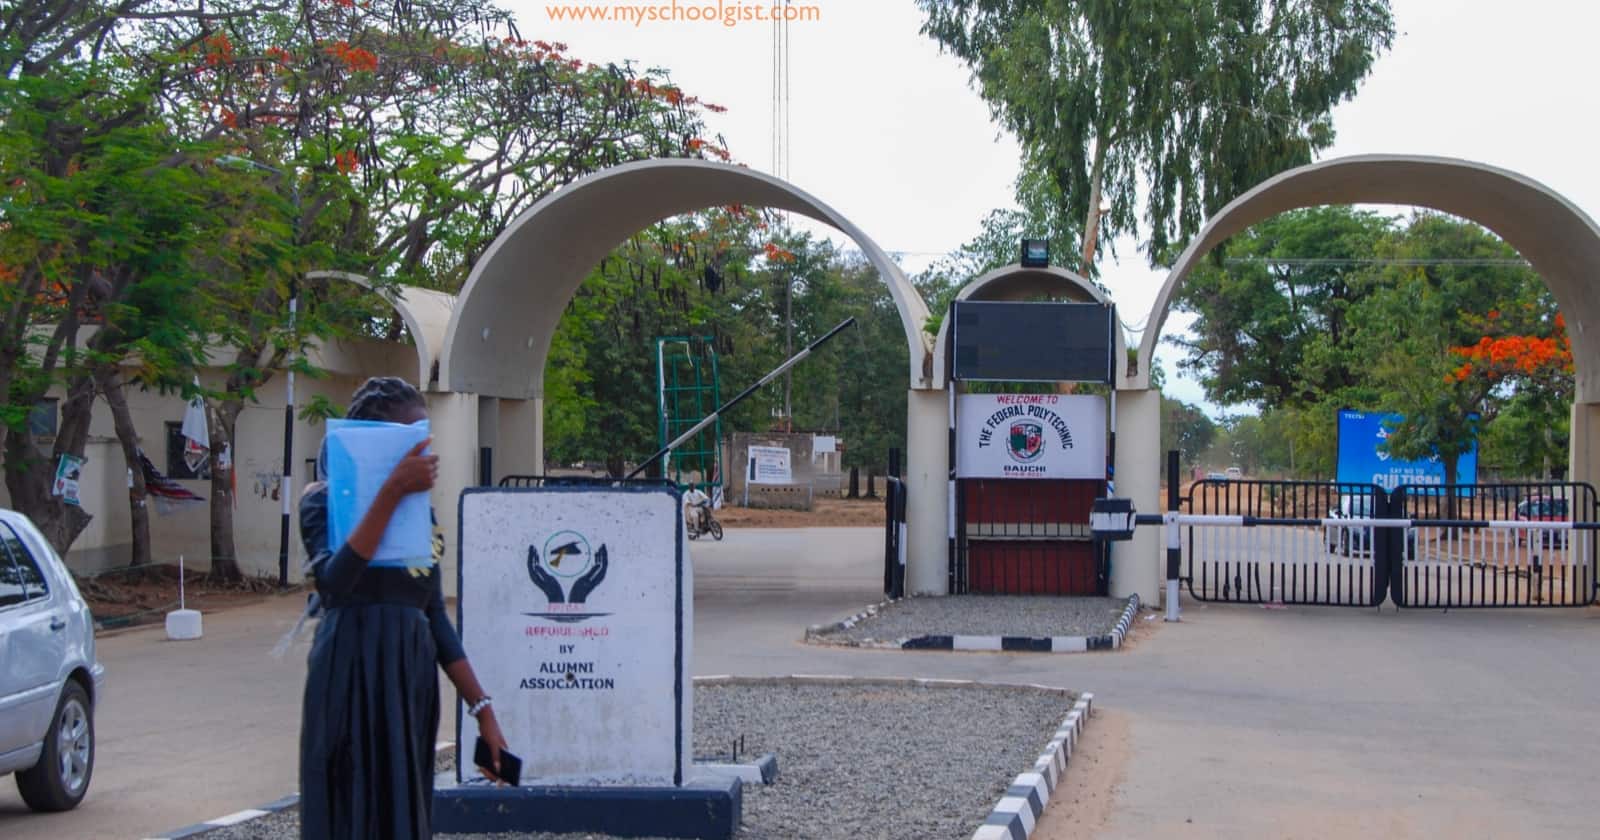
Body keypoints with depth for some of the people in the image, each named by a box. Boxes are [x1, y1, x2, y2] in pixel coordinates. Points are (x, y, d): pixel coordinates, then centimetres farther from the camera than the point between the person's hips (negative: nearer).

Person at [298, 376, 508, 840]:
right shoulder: (325, 500, -5)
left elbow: (435, 614, 13)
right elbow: (334, 581, -24)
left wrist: (482, 709, 7)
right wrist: (390, 493, -26)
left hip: (412, 680, 6)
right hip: (352, 681, -6)